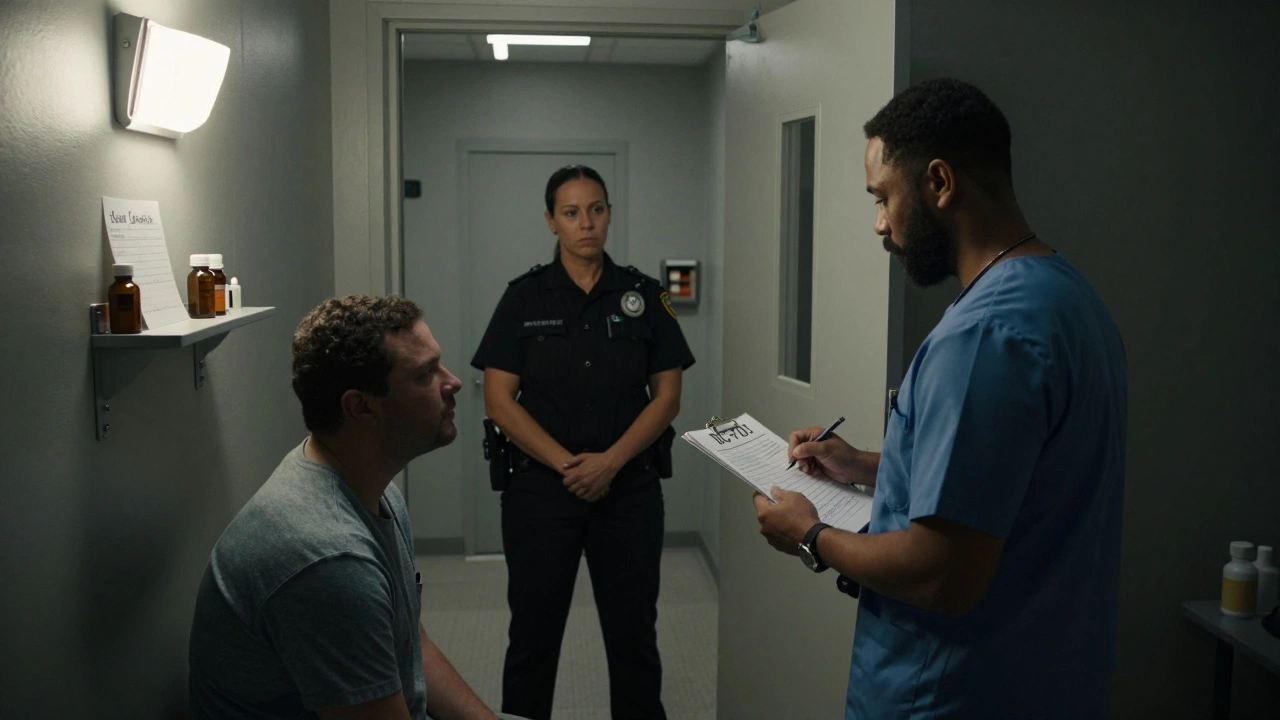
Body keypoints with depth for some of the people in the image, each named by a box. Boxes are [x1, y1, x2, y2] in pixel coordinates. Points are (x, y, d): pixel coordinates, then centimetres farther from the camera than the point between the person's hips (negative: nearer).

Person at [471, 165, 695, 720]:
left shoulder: (643, 295, 3)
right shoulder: (524, 297, 0)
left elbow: (667, 395, 0)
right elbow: (499, 400, -5)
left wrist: (610, 461, -12)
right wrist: (566, 463, -14)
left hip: (629, 486, 1)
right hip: (541, 487, -1)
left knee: (634, 632, 9)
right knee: (533, 632, 8)